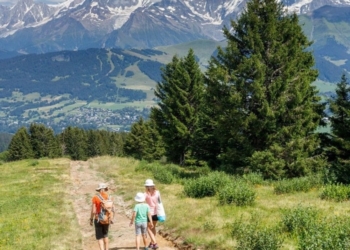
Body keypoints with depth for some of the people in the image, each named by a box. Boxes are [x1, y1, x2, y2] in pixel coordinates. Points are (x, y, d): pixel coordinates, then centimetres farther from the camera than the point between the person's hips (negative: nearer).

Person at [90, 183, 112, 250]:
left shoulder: (95, 198, -13)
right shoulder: (108, 197, -4)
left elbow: (93, 211, -15)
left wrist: (91, 219, -1)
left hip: (98, 220, -4)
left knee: (99, 237, 2)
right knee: (105, 235, 22)